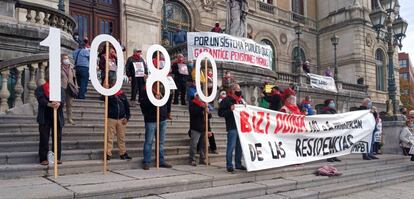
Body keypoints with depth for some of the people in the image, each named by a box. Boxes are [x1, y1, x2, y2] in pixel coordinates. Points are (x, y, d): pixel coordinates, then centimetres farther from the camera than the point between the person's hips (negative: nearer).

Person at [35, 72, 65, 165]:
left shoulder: (60, 89, 12)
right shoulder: (40, 89, 7)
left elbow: (62, 99, -6)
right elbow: (41, 99, -12)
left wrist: (59, 103, -31)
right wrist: (49, 104, -33)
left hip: (58, 117, 2)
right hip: (44, 117, -2)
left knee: (57, 138, 4)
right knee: (44, 139, 0)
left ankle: (57, 158, 11)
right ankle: (43, 159, 6)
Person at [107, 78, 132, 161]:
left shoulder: (122, 94, 7)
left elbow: (127, 106, 10)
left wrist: (127, 117, 3)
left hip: (121, 119, 3)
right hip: (111, 119, -3)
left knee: (122, 137, 10)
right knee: (110, 138, 2)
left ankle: (123, 153, 18)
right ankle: (108, 154, 8)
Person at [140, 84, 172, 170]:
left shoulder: (161, 91, 17)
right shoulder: (146, 91, -2)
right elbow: (142, 103, -15)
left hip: (162, 120, 6)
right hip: (151, 120, -6)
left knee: (161, 142, 11)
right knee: (149, 142, -2)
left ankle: (161, 161, 19)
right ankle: (146, 162, 4)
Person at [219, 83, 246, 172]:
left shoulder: (241, 100, 18)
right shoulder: (226, 100, -3)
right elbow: (221, 113, -9)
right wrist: (230, 110, -20)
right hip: (232, 127, -7)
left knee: (240, 146, 11)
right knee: (231, 146, -6)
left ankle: (238, 164, 22)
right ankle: (229, 165, 2)